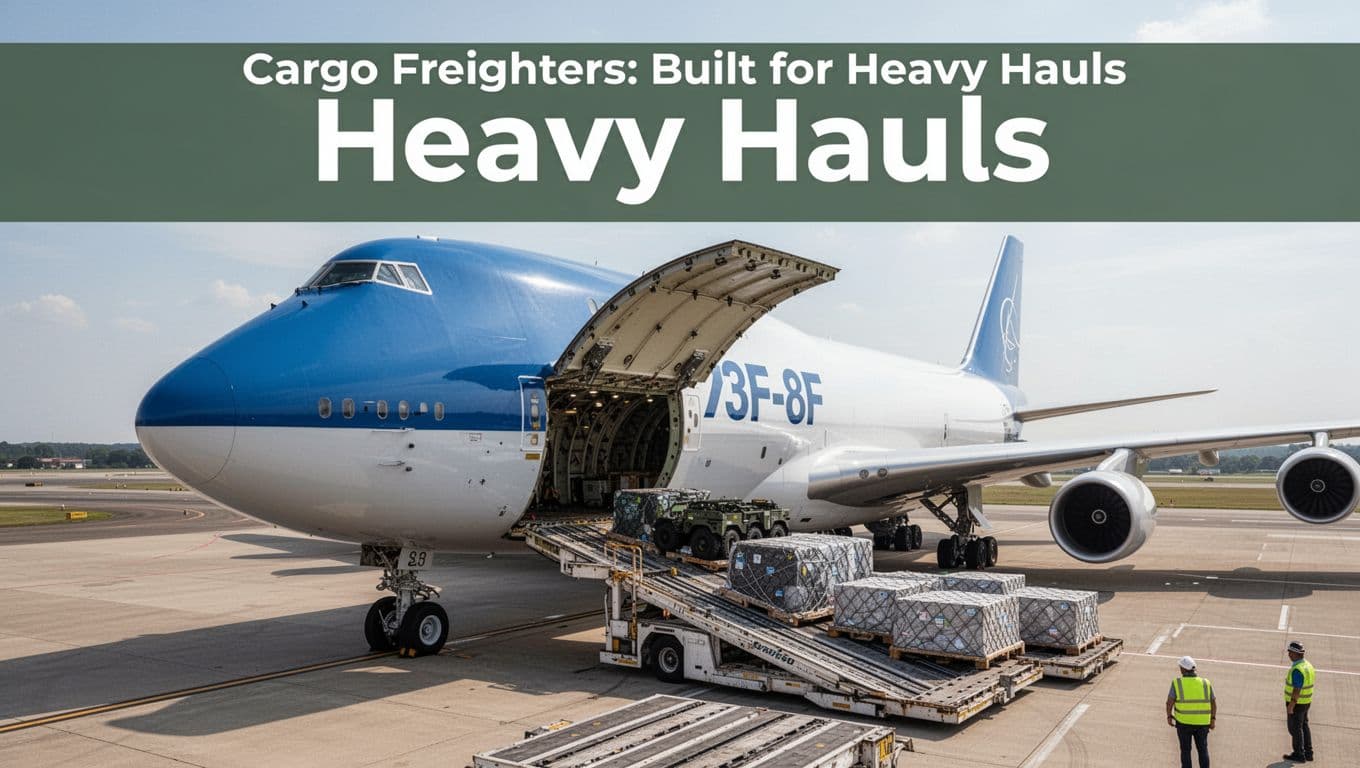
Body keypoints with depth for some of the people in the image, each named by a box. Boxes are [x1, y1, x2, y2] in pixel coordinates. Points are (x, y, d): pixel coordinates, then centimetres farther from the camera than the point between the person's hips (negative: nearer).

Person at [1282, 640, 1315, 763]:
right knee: (1304, 726, 18)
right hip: (1306, 701, 9)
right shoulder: (1308, 665, 3)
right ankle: (1308, 753, 26)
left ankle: (1299, 755, 13)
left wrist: (1291, 706, -21)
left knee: (1295, 728, 4)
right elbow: (1307, 684, 12)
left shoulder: (1297, 669, -28)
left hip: (1296, 703, -9)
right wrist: (1305, 700, 22)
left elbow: (1297, 689, -27)